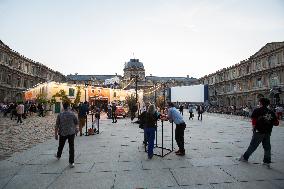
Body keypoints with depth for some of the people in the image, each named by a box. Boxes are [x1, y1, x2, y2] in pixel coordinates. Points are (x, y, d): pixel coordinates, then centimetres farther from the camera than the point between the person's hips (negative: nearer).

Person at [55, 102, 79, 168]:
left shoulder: (60, 115, -5)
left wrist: (56, 134, 5)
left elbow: (57, 125, -4)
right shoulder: (72, 114, -6)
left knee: (61, 145, 23)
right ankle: (71, 162, 1)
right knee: (71, 147, 1)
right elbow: (76, 123, 5)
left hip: (63, 133, 2)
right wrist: (75, 128, 25)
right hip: (71, 133, -1)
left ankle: (58, 155, 50)